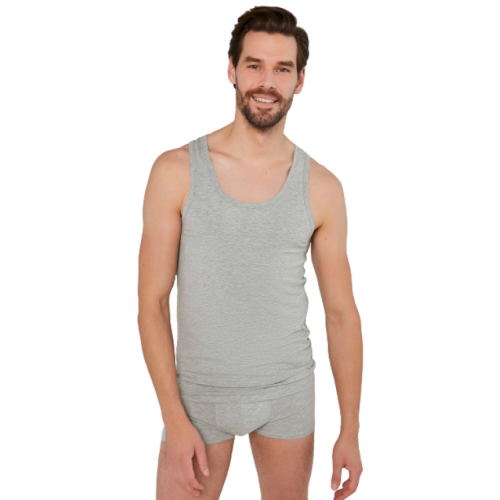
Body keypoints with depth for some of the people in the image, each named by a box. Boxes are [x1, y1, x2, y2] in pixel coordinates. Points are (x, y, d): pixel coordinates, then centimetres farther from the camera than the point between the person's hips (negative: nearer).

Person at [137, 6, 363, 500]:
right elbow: (152, 303, -8)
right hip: (199, 390, -1)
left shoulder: (322, 188, -6)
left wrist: (350, 429, -1)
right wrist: (175, 419, -12)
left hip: (288, 391, 2)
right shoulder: (176, 171, -10)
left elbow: (341, 312, -1)